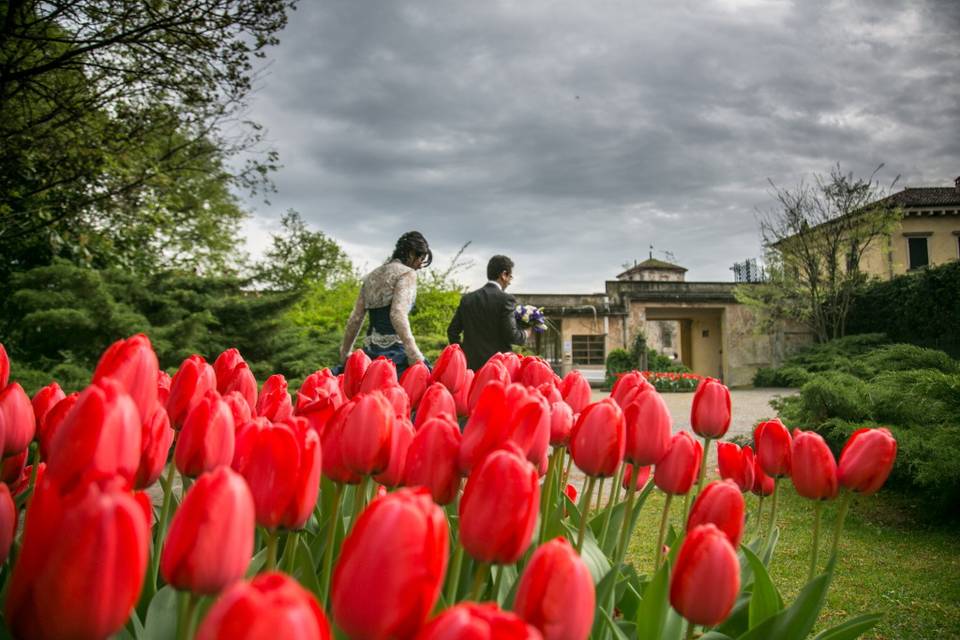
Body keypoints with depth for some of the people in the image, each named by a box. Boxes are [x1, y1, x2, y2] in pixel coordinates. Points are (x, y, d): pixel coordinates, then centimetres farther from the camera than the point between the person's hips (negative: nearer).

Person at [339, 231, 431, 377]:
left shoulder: (372, 276, 18)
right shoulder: (407, 273, -2)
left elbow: (355, 318, 16)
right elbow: (398, 314, -18)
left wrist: (345, 352, 22)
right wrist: (413, 353, -23)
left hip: (369, 350, 8)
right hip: (393, 349, -8)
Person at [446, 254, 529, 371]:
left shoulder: (467, 298, 8)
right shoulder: (506, 299, -8)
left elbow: (452, 331, 10)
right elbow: (510, 334, -12)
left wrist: (462, 352, 20)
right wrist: (524, 335, 8)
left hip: (471, 364, 5)